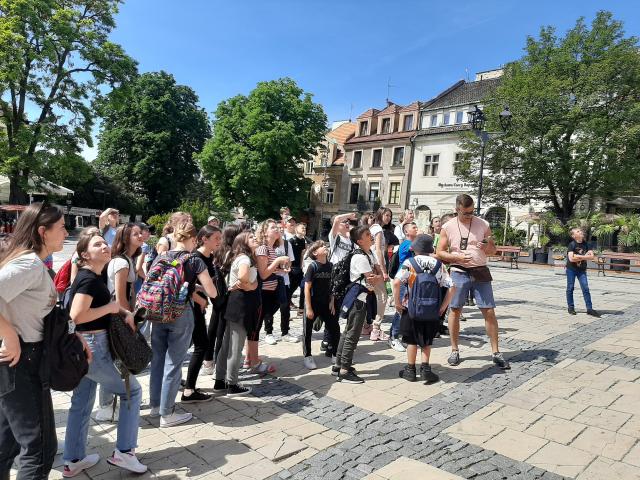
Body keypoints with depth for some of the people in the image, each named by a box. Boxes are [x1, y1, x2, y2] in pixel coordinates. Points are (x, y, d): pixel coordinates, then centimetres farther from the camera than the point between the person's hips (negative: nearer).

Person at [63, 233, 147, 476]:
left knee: (82, 402, 17)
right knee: (132, 390, 4)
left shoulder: (94, 277, 11)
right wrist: (110, 308, -18)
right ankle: (123, 452, 12)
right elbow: (77, 315, -29)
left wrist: (126, 313, 4)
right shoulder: (88, 278, -19)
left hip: (86, 346, 9)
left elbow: (105, 303, 23)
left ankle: (73, 461, 30)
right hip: (92, 346, -9)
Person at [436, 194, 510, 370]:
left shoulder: (483, 224, 2)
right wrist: (457, 257, -15)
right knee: (455, 310, 3)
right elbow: (440, 252, 1)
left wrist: (487, 247, -14)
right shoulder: (448, 227, 0)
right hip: (459, 272, -1)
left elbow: (493, 250, 9)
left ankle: (496, 352, 10)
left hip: (480, 272, 1)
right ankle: (454, 350, 18)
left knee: (489, 311, -1)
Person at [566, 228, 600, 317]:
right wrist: (584, 257, -16)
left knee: (585, 288, -1)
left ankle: (589, 309, 1)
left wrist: (578, 256, -19)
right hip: (571, 269, -4)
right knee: (570, 288, 5)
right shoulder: (572, 244, -12)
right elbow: (571, 258, -21)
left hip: (582, 269, 4)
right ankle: (571, 307, 16)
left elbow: (591, 256, -3)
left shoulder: (585, 244, 3)